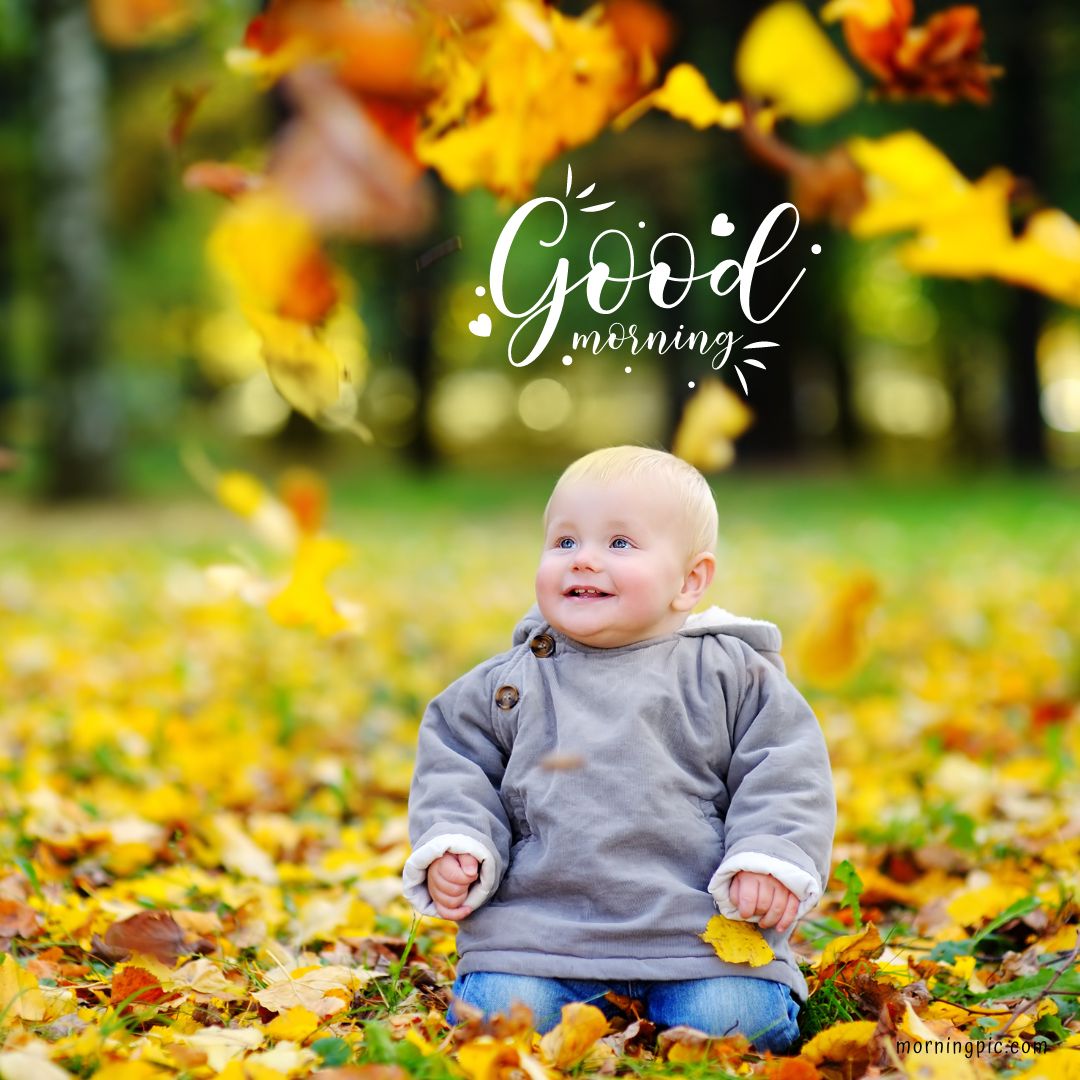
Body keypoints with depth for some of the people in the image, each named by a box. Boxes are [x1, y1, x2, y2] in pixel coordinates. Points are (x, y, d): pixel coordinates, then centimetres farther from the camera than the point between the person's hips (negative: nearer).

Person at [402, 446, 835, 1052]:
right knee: (498, 1014, -19)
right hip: (540, 927, 2)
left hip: (701, 928, -2)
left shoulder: (732, 674, 4)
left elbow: (785, 770, 3)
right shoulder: (513, 682, 11)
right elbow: (456, 762, 16)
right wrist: (453, 846, -1)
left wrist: (770, 860, -10)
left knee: (732, 1018, -24)